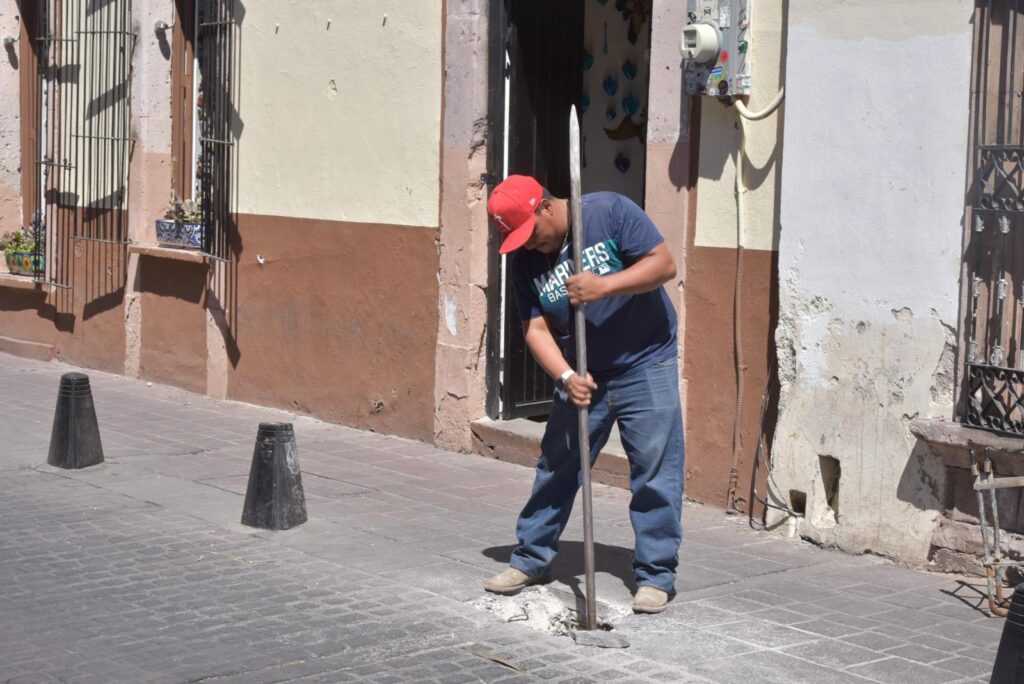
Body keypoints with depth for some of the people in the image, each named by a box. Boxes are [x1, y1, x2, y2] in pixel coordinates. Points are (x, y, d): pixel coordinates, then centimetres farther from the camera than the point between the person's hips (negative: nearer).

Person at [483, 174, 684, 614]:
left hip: (646, 366, -4)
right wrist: (566, 377, -24)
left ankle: (655, 575, 6)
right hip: (582, 375, 4)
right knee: (556, 466, 10)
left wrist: (604, 286, -30)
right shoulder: (525, 260, -3)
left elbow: (663, 263, -17)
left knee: (656, 472, -3)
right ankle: (531, 558, 24)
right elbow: (536, 328, -7)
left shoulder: (609, 212, -14)